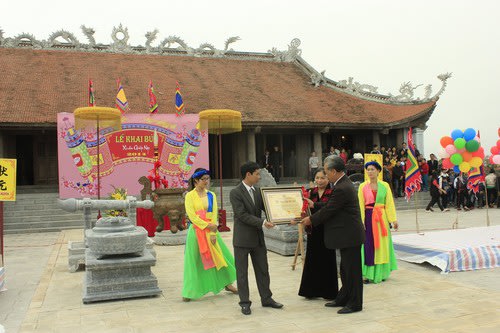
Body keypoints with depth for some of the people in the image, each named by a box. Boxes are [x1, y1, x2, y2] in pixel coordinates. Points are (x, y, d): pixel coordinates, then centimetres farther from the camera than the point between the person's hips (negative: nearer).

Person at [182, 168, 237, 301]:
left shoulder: (211, 195, 6)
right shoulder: (190, 196, -4)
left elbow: (214, 215, 1)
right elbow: (192, 216, -11)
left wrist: (213, 233, -9)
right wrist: (207, 225, -18)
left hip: (211, 231, 3)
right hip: (196, 231, -3)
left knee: (220, 256, 7)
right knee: (194, 261, 3)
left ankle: (227, 283, 24)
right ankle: (189, 291, 15)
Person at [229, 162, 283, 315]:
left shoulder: (257, 191, 8)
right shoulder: (235, 193, -14)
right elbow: (242, 215, -20)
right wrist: (262, 222, -25)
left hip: (258, 238, 7)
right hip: (242, 239, -6)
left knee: (263, 269, 13)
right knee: (242, 272, 5)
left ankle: (266, 298, 25)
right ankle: (245, 302, 16)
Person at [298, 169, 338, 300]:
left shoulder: (332, 193, -8)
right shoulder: (311, 192, 7)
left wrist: (313, 205, -41)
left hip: (326, 231, -4)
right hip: (313, 231, 4)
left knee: (327, 260, 3)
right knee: (312, 260, 10)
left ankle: (329, 292, 16)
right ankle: (312, 290, 22)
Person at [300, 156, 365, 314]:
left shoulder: (342, 189, -23)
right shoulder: (344, 184, 10)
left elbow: (328, 210, -18)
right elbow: (330, 207, 15)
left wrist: (311, 220, -6)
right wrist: (313, 214, 12)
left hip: (350, 236, -11)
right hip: (347, 235, 11)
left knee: (352, 270, 1)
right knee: (345, 269, 19)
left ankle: (355, 303, 13)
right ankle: (344, 298, 31)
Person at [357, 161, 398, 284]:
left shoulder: (385, 186, 4)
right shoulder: (363, 186, 1)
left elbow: (389, 203, 3)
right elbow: (360, 205, -3)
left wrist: (393, 219, -4)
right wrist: (361, 221, -11)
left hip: (382, 217, 1)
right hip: (368, 217, -1)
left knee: (382, 245, 7)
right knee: (368, 245, -1)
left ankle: (381, 273, 20)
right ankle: (368, 274, 5)